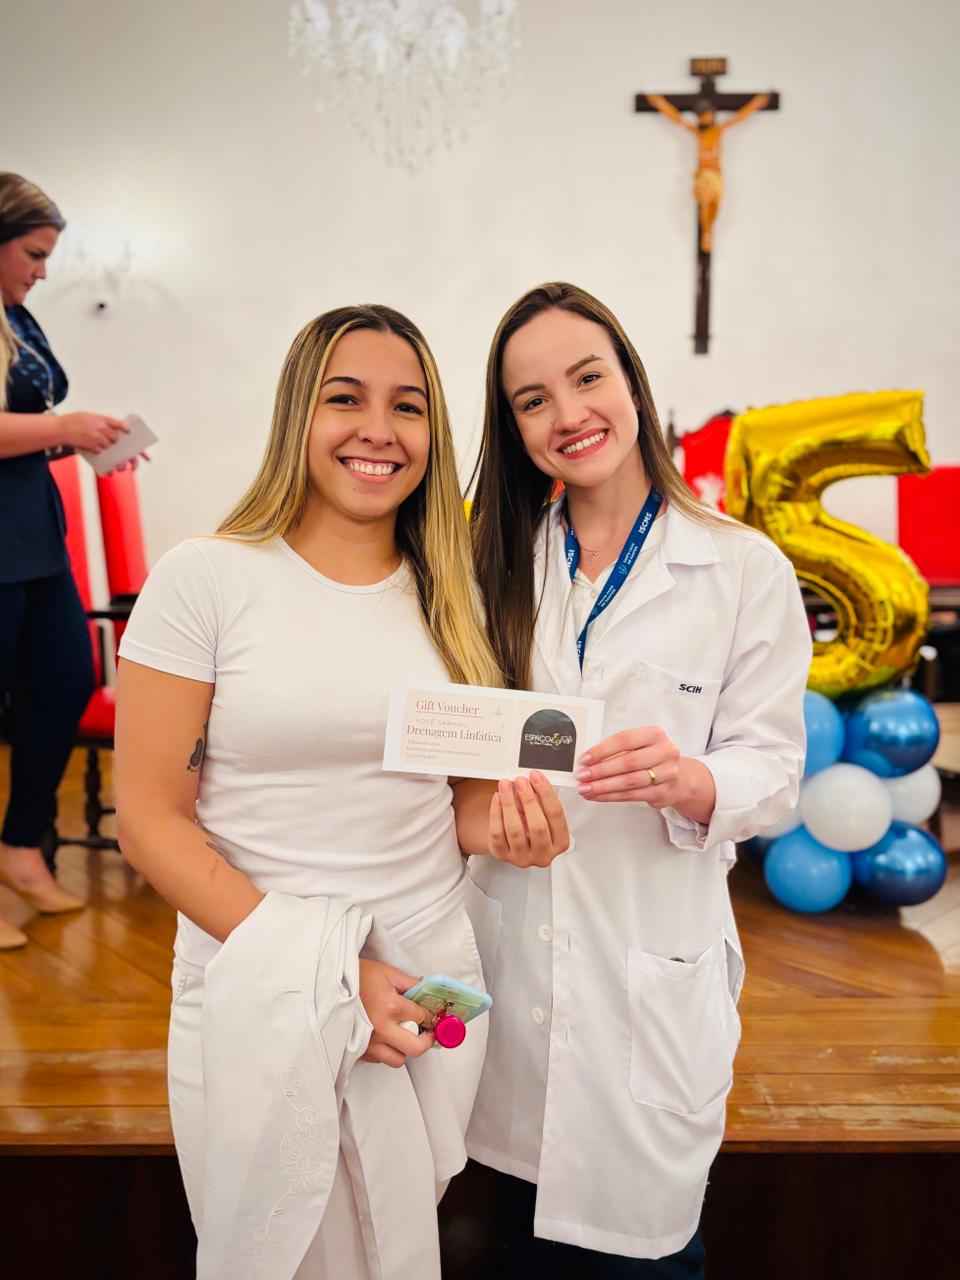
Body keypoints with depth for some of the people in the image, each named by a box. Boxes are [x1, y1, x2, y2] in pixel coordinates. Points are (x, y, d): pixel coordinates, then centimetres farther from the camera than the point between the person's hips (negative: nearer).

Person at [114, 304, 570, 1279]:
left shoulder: (448, 595, 4)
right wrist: (322, 975, -17)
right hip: (257, 999, -3)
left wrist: (504, 821, -10)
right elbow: (149, 820, -11)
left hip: (430, 981, 4)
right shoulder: (205, 579, -9)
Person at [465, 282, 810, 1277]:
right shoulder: (504, 563, 6)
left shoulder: (746, 570, -5)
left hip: (655, 965, -3)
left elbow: (773, 771, -7)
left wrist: (684, 779, -26)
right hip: (517, 952, 3)